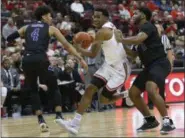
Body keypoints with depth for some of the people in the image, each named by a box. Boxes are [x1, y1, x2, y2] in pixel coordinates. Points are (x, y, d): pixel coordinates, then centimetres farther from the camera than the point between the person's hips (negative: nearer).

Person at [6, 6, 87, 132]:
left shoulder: (27, 28, 25)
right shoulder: (51, 29, 17)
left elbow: (9, 38, 17)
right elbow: (67, 45, 14)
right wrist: (81, 58, 15)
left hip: (27, 60, 3)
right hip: (40, 59, -3)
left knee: (33, 91, 19)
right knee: (54, 89, 14)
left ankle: (41, 120, 8)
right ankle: (59, 116, -1)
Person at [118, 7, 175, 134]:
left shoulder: (148, 26, -9)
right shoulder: (142, 30, 20)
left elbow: (138, 40, -30)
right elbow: (135, 54, 26)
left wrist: (121, 40, -19)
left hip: (160, 63, -10)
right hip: (150, 65, 10)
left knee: (151, 89, -32)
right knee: (133, 93, 8)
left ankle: (168, 121, -27)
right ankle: (150, 120, 17)